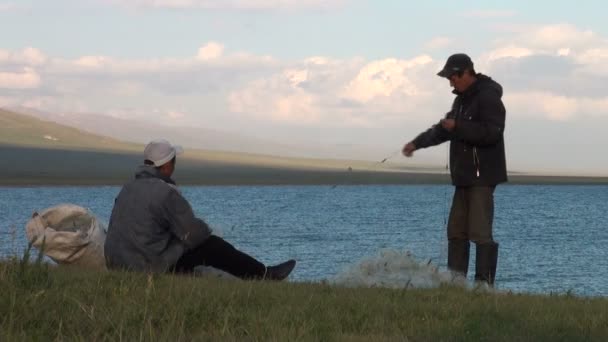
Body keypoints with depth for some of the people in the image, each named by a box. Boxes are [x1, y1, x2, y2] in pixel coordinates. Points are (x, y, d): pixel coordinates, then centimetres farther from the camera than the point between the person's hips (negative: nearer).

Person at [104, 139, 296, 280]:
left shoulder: (128, 189, 11)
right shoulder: (167, 194, -16)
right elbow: (193, 234, -14)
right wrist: (206, 230, 11)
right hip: (150, 268, -8)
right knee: (211, 246, 1)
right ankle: (264, 275, 13)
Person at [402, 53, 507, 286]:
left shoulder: (488, 97, -13)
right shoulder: (462, 99, 19)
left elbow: (491, 133, -25)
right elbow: (443, 130, 29)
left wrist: (458, 127, -19)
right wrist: (417, 143, 20)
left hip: (482, 177, -10)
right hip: (464, 177, 10)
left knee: (480, 232, -13)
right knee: (456, 231, 11)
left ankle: (485, 283, -12)